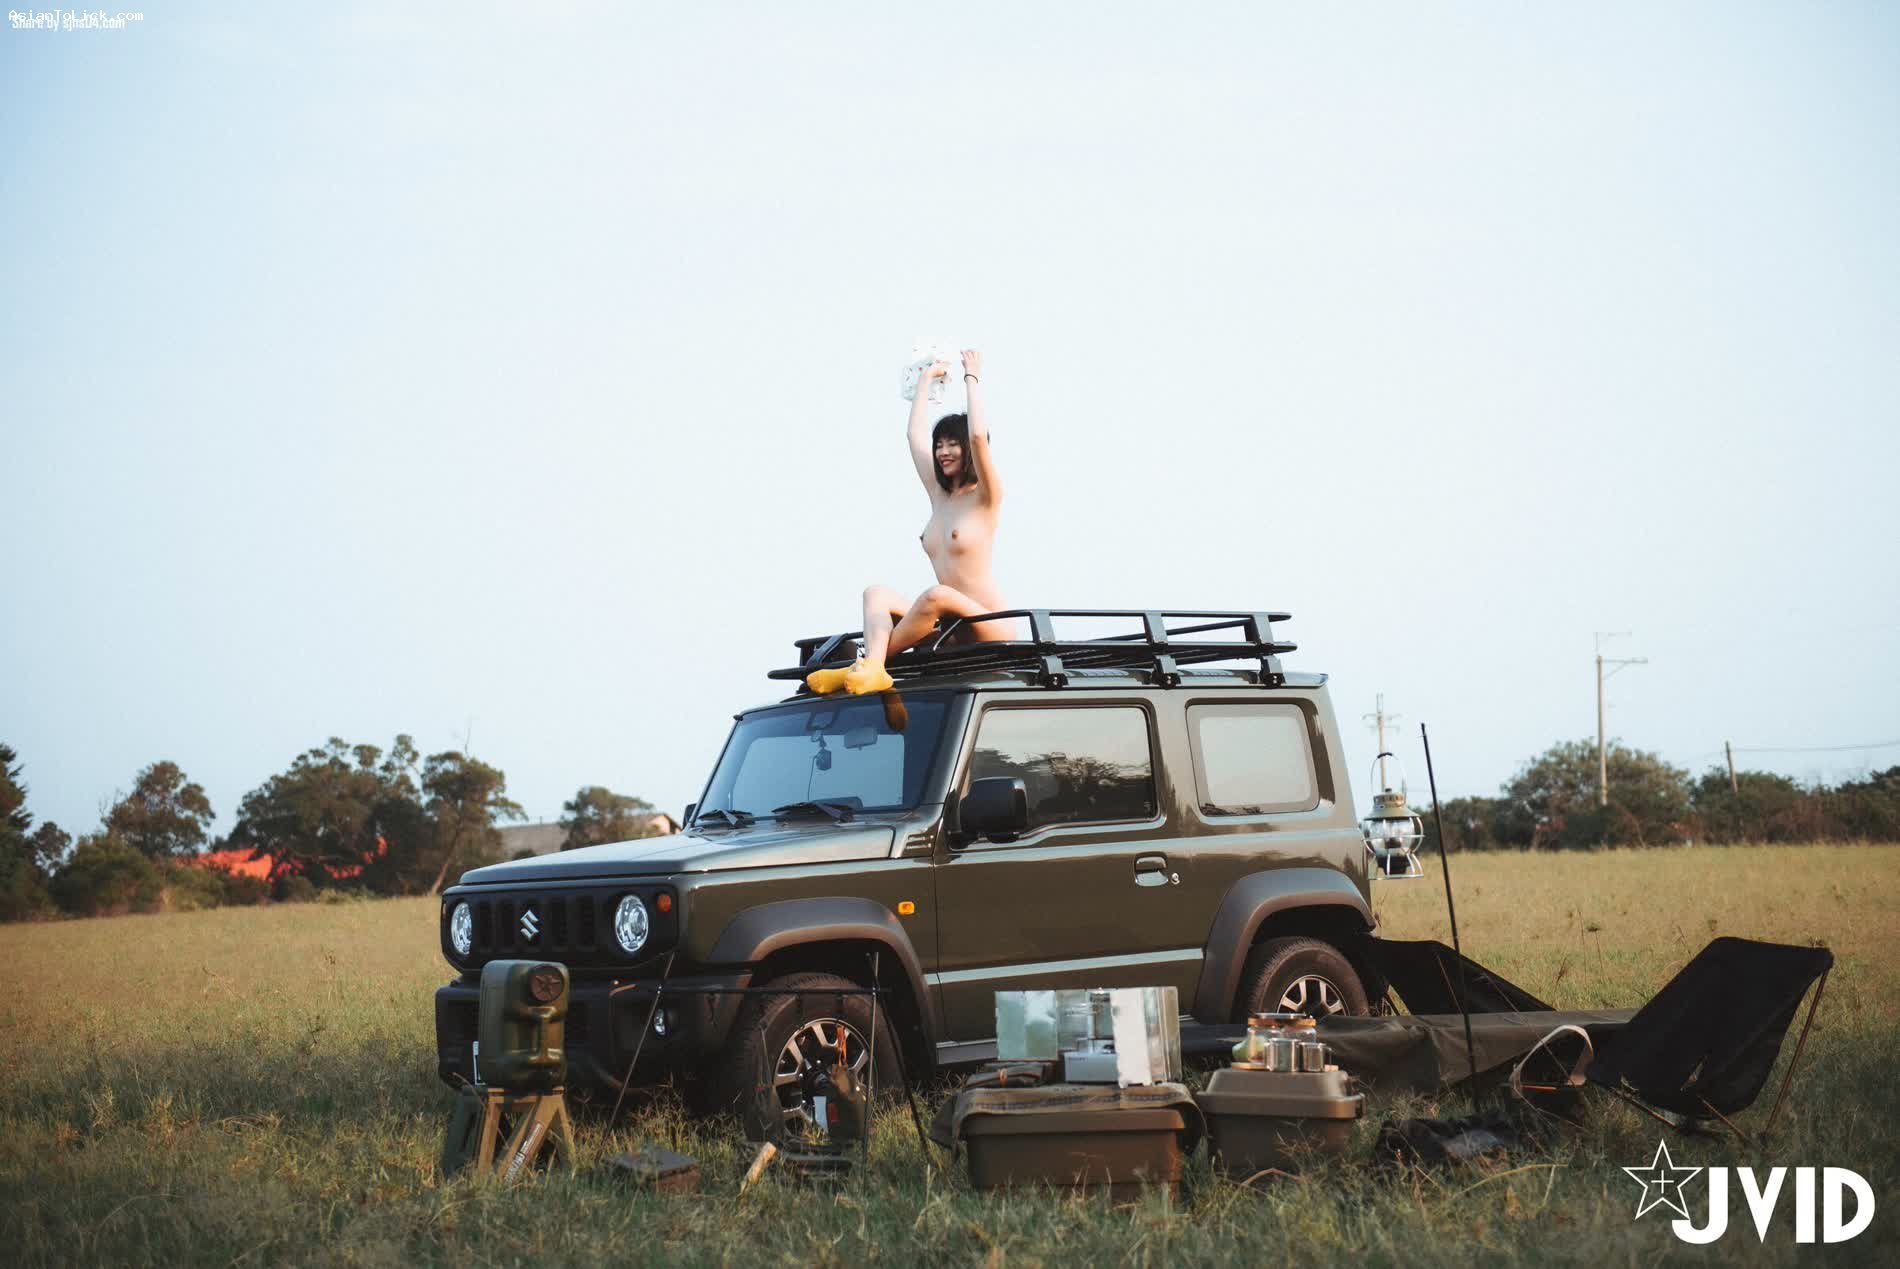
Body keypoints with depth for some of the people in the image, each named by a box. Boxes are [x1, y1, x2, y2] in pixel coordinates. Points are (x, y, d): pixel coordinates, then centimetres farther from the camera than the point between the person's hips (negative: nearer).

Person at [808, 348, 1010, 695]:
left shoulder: (985, 498, -2)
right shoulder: (939, 495, 17)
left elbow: (978, 435, -18)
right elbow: (915, 434, 20)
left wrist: (972, 379, -6)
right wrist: (928, 379, 28)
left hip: (989, 627, -7)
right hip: (949, 627, 7)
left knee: (937, 595, -36)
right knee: (877, 593, -10)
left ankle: (872, 659, -27)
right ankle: (872, 668, -38)